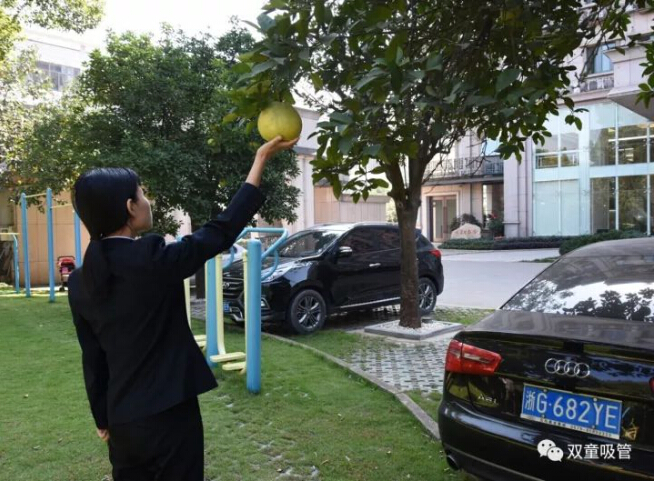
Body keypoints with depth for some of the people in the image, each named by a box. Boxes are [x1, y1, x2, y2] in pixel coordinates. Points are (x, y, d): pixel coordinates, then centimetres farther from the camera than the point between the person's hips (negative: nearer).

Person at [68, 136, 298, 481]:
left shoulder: (80, 281, -1)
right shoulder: (153, 259, -20)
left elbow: (92, 358, 6)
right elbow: (221, 230, -12)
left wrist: (103, 419, 18)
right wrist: (260, 161, -6)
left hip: (122, 420, 6)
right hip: (168, 415, -6)